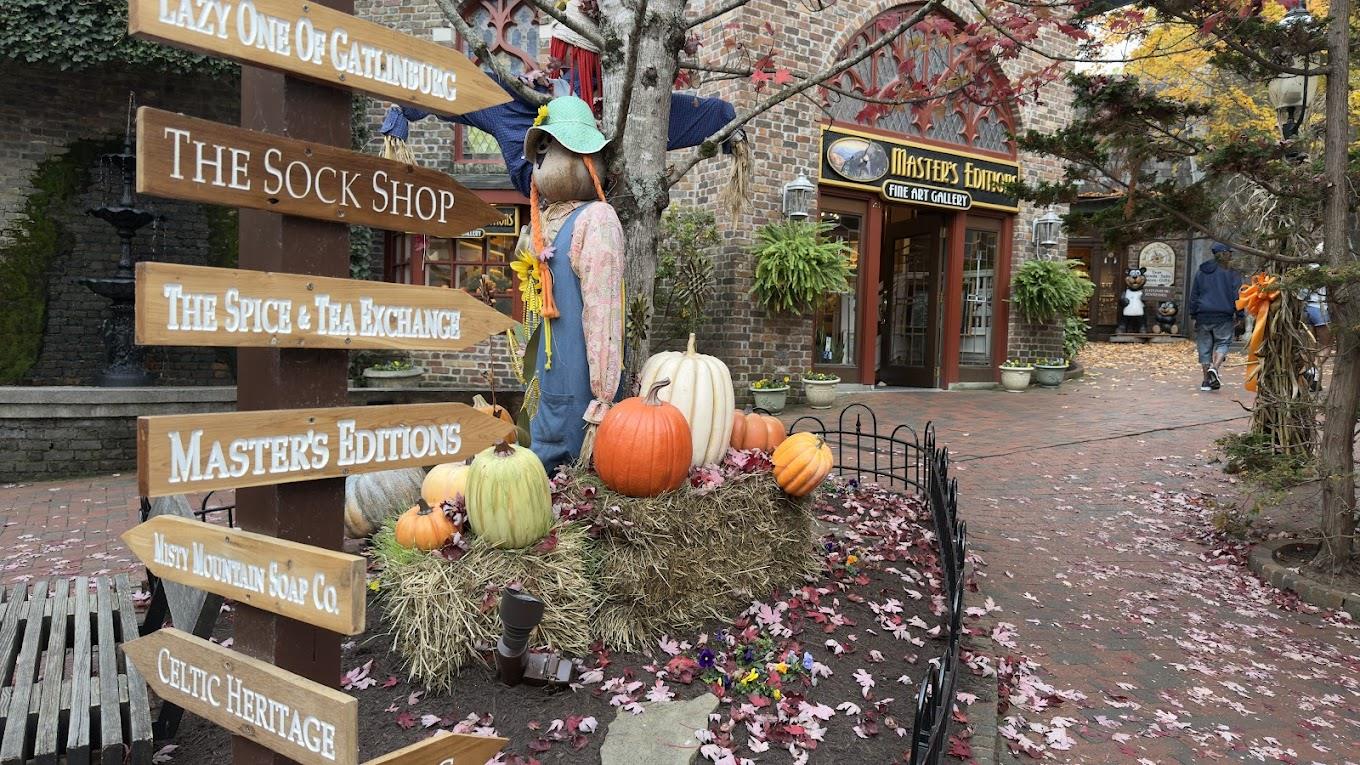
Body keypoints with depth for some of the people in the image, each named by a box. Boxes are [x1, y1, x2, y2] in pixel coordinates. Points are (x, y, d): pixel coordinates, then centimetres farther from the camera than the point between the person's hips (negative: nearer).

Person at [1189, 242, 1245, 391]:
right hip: (1223, 316, -3)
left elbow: (1194, 295, 12)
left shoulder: (1201, 273, 9)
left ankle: (1206, 380, 9)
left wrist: (1194, 314, 17)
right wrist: (1240, 315, 5)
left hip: (1203, 316, 3)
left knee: (1205, 346, 8)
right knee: (1222, 342, 8)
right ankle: (1215, 367, -19)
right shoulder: (1232, 274, -2)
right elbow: (1236, 296, -3)